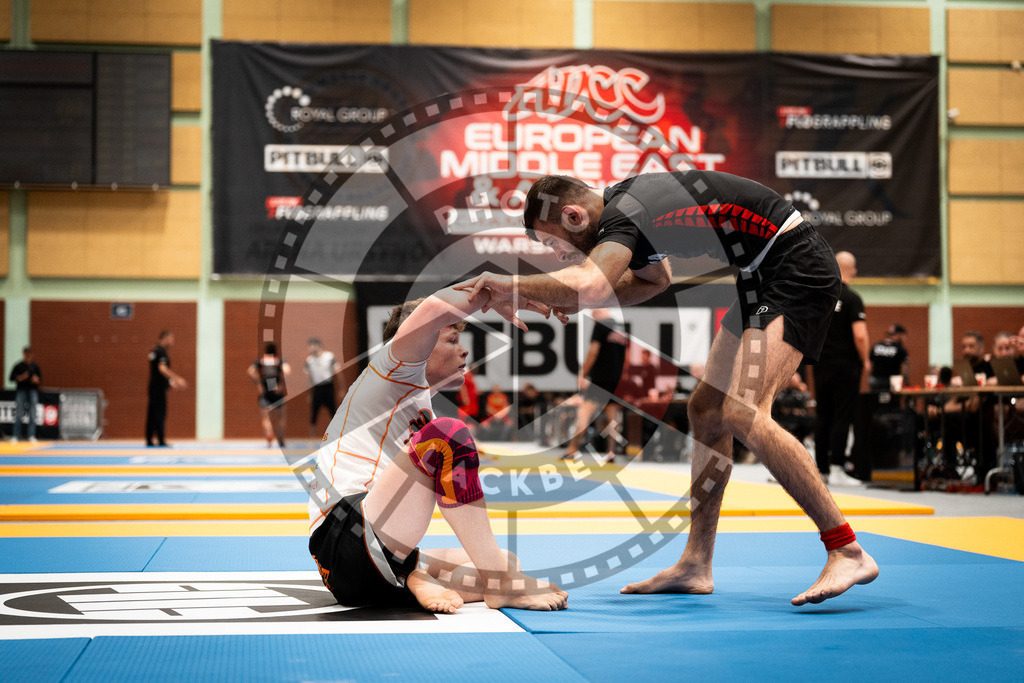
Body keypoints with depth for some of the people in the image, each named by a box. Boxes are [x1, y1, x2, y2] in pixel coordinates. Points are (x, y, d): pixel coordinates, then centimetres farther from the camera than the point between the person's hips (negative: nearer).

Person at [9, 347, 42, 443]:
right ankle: (15, 436, -1)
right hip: (21, 390, -1)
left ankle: (31, 436, -1)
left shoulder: (35, 367, 9)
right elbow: (12, 377, 3)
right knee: (19, 414, -6)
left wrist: (36, 380, -10)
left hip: (33, 391, 2)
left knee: (32, 415, -3)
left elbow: (40, 380, 11)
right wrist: (20, 378, -13)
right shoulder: (18, 366, 4)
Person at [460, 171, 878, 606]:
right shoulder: (623, 200, 10)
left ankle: (848, 553, -19)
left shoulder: (623, 214, -21)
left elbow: (589, 285, -41)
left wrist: (513, 285, -26)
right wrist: (572, 300, 12)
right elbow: (655, 279, 26)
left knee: (741, 414, -22)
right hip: (765, 276, 11)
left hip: (798, 267, -11)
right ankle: (695, 565, 15)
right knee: (706, 408, 10)